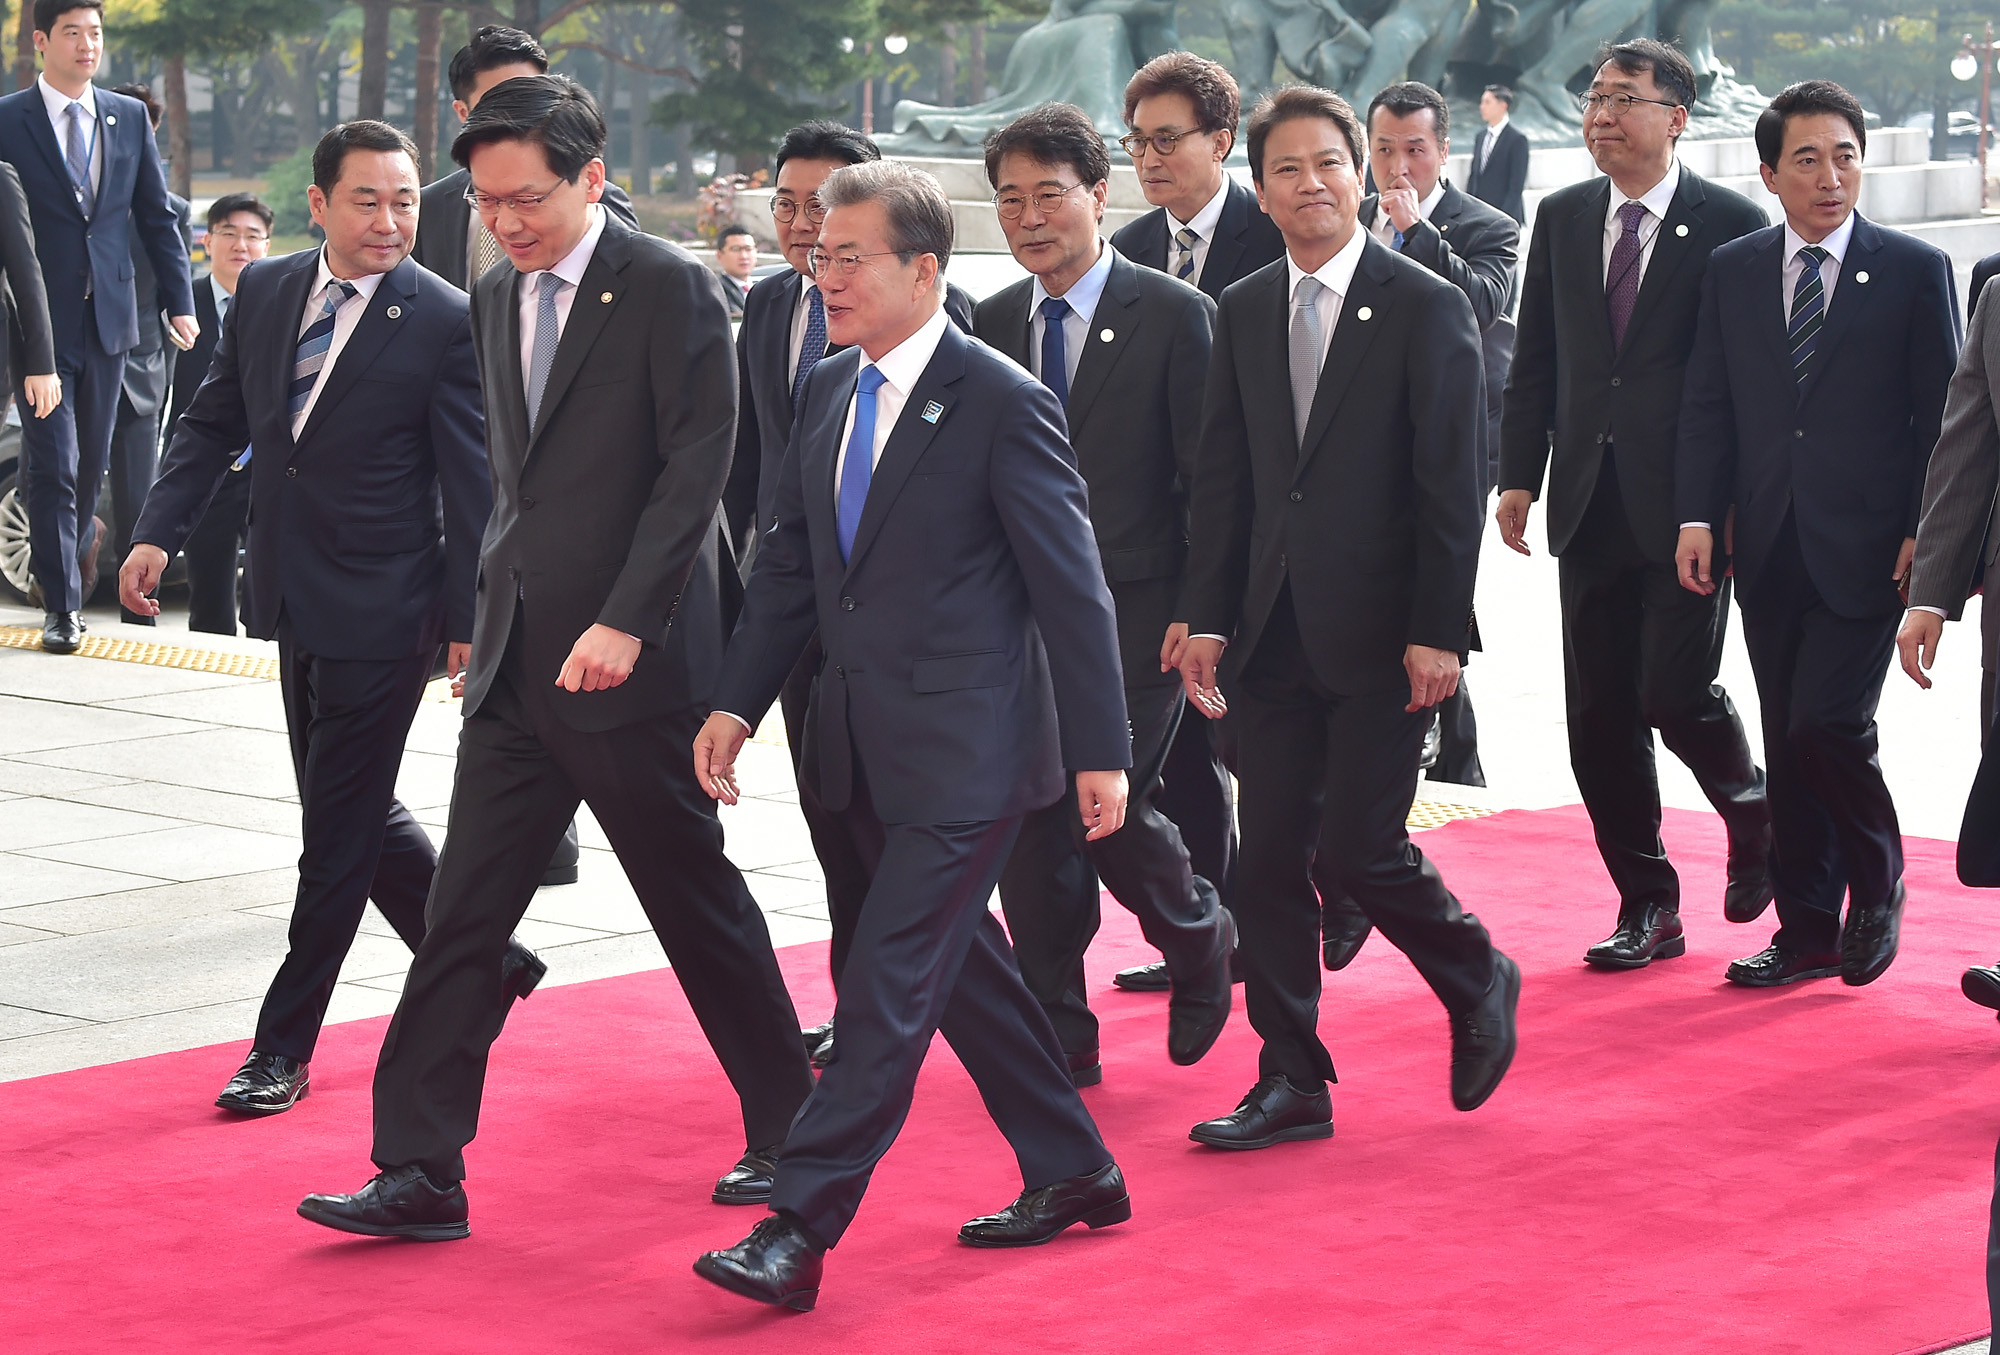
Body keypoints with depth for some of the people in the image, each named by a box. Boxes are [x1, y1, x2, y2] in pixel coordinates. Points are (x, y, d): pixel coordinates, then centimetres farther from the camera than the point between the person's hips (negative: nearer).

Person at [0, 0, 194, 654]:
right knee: (52, 464, -5)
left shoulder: (130, 118, 8)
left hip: (108, 317, 4)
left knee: (92, 460, 11)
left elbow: (157, 215, 12)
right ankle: (61, 604, 0)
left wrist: (179, 300, 7)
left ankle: (70, 567, 29)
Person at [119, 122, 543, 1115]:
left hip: (382, 613, -7)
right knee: (356, 813, 15)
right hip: (296, 603, 7)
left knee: (339, 829, 0)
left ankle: (284, 1045, 9)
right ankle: (486, 964, 33)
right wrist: (158, 533, -1)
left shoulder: (445, 322, -12)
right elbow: (214, 422, 12)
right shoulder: (264, 293, 5)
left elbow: (471, 483, -11)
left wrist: (472, 622, -13)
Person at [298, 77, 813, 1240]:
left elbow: (698, 465, -15)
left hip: (633, 663, -6)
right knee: (464, 912, 2)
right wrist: (493, 613, 13)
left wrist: (625, 623, -21)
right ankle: (420, 1171, 4)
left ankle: (788, 1130, 22)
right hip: (516, 660, 7)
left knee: (697, 899, 5)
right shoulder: (497, 298, 12)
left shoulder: (670, 288, -10)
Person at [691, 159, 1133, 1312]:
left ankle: (799, 1232, -10)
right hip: (865, 742, 8)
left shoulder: (1003, 403, -12)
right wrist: (740, 701, 7)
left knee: (891, 982, -9)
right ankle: (1074, 1175, 31)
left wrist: (1100, 751, -12)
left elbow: (1071, 587, -11)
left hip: (964, 749, -8)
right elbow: (791, 562, 15)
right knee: (960, 966, 16)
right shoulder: (827, 390, 9)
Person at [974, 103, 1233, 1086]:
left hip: (1132, 613, -5)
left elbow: (1210, 479, -5)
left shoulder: (1174, 316, -5)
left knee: (1111, 806, -11)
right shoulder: (994, 323, 10)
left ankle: (1201, 941, 21)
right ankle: (1060, 1039, 12)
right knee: (1030, 819, 1)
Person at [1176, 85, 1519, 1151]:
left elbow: (1451, 487, -8)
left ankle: (1479, 984, 21)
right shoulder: (1243, 312, 10)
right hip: (1273, 632, 5)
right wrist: (1207, 616, 3)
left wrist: (1437, 632, -14)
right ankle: (1292, 1083, 13)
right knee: (1271, 858, 4)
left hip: (1379, 634, -5)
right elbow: (1221, 477, 11)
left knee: (1358, 848, -7)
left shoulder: (1426, 308, -5)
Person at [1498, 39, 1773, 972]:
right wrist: (1519, 475, 5)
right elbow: (1535, 360, 13)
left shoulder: (1730, 225, -3)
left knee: (1675, 693, -12)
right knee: (1598, 714, 4)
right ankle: (1647, 907, 15)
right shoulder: (1562, 219, 11)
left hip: (1687, 508, -5)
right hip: (1590, 506, 5)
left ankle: (1753, 814, 20)